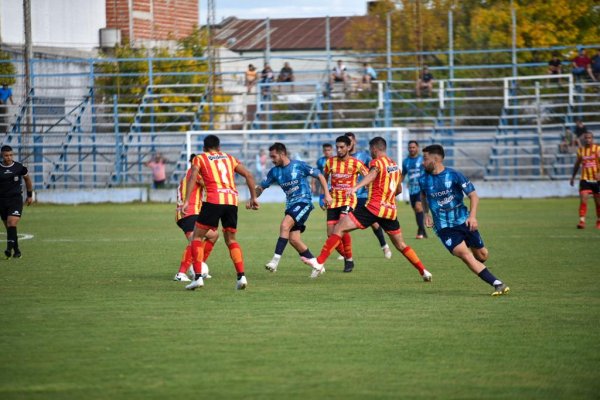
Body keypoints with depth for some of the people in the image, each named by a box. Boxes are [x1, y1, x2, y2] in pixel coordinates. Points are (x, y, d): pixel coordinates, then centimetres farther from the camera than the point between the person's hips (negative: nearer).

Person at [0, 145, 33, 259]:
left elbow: (27, 179, 17)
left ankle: (9, 248, -29)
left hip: (16, 199, -2)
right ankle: (16, 251, 17)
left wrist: (30, 195, 19)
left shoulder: (19, 167, 0)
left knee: (12, 224, -19)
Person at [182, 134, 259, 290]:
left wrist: (186, 201, -12)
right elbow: (248, 175, 16)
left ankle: (198, 277, -4)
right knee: (231, 239, 18)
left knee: (197, 237, 8)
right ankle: (241, 276, 4)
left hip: (214, 200, -4)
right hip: (232, 201, 4)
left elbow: (192, 178, -4)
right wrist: (253, 197, 19)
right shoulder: (229, 158, 23)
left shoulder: (200, 159, 13)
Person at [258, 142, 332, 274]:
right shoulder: (274, 171, 8)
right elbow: (261, 187, 12)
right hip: (290, 205, 7)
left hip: (303, 202, -7)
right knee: (293, 240, -1)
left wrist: (327, 194, -6)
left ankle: (276, 260, -31)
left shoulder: (299, 165, -7)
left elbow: (319, 176, 0)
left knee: (284, 225, -28)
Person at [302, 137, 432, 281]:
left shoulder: (377, 162, -3)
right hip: (390, 210, 7)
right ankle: (424, 271, 15)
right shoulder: (395, 165, 18)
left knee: (339, 228, -7)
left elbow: (372, 174, -27)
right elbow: (399, 189, 30)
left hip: (374, 207, -7)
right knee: (400, 244, 20)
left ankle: (319, 263, -16)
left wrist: (356, 187, -43)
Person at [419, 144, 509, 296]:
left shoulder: (454, 175, -10)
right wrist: (426, 213, 8)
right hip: (444, 227, 0)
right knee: (465, 255, -20)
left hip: (463, 221, 0)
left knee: (482, 255, 6)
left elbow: (473, 196, -7)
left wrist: (472, 215, -21)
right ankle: (497, 284, -21)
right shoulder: (423, 180, -1)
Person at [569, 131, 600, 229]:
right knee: (583, 199, -16)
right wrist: (573, 176, 21)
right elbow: (577, 164, 18)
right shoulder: (580, 150, 5)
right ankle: (582, 221, -19)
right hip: (585, 179, 1)